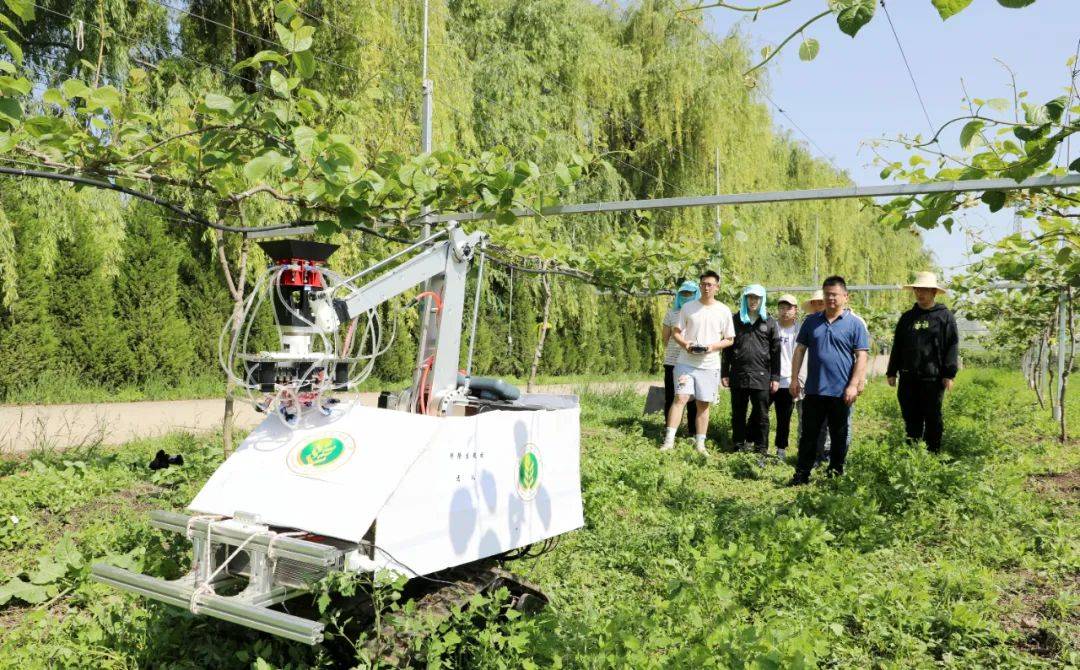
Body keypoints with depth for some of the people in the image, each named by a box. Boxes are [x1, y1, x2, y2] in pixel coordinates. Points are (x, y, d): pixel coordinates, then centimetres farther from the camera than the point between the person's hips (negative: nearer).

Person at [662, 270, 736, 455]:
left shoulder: (724, 311, 3)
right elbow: (675, 331, 6)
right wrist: (684, 343, -15)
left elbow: (729, 340, 6)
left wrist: (713, 346, -13)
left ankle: (700, 444, 17)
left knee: (703, 404, 7)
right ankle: (669, 440, -11)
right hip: (686, 362, -1)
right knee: (680, 398, -12)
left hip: (709, 365, 1)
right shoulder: (688, 307, 3)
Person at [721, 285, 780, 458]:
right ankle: (738, 445, 17)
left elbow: (775, 351, 4)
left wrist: (775, 377, -1)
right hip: (738, 375, 1)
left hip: (761, 376, -1)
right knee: (738, 413, 8)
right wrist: (724, 373, 4)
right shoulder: (736, 320, 9)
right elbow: (727, 348, 9)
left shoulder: (769, 322, 6)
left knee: (761, 414, 2)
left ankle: (761, 449, 10)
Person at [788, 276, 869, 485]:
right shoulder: (811, 321, 8)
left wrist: (853, 385, -12)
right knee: (808, 434, 6)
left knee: (839, 436, 10)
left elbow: (861, 357, -5)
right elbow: (800, 350, 10)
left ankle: (836, 473, 22)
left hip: (841, 392, -2)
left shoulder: (854, 324, -1)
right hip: (814, 390, 2)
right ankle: (802, 474, 11)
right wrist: (794, 378, 3)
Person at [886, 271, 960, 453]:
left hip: (933, 377, -4)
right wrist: (891, 372, 10)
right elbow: (897, 346, 14)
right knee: (911, 419, 10)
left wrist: (949, 374, -11)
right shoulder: (907, 317, 13)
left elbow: (952, 346, -5)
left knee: (933, 418, 5)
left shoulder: (945, 316, 0)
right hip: (908, 378, 4)